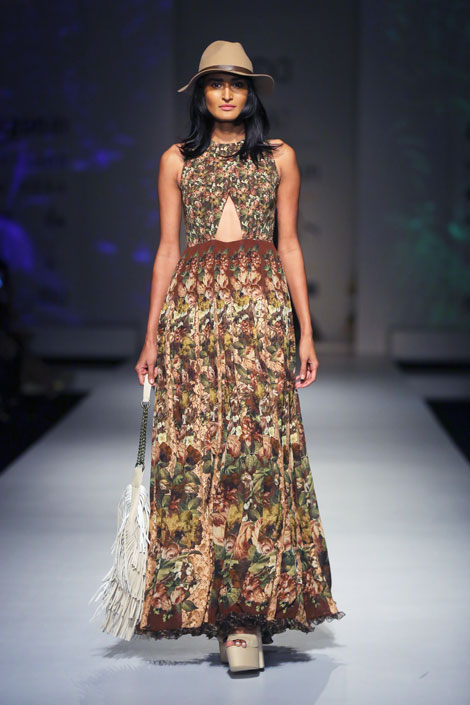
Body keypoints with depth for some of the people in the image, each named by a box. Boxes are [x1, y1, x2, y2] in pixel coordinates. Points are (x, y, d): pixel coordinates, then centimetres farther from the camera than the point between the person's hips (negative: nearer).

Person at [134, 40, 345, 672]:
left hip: (262, 308, -1)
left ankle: (250, 611, -9)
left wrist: (306, 331, 5)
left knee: (259, 450, -9)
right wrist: (152, 335, 6)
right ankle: (209, 603, 3)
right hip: (194, 305, 1)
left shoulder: (279, 157, 13)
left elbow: (290, 246, 12)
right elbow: (168, 250, 12)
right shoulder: (177, 161, 13)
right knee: (192, 452, -5)